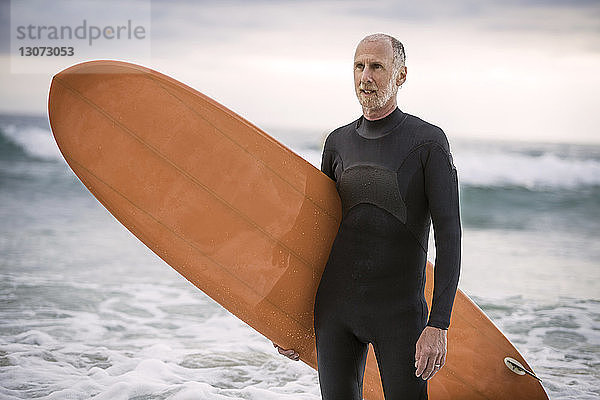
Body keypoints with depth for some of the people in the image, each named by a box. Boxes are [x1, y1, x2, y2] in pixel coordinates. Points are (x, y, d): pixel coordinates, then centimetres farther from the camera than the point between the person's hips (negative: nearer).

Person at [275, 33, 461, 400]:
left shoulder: (428, 141, -4)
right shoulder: (339, 142, 10)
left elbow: (449, 235, -9)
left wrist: (438, 325, -18)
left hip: (398, 311, -4)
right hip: (335, 308, 4)